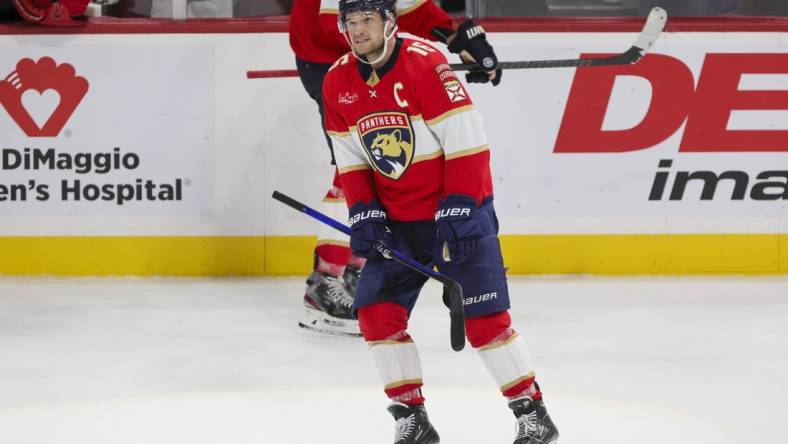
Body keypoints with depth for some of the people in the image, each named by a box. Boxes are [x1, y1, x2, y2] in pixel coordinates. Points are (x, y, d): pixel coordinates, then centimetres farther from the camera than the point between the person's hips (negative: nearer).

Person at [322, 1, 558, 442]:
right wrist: (364, 213, -3)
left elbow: (467, 141, -20)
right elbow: (351, 158, 9)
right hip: (396, 219, 6)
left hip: (458, 208, -6)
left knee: (484, 316, -10)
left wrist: (458, 210, -22)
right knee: (376, 310, -4)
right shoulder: (338, 82, 1)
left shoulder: (425, 63, -19)